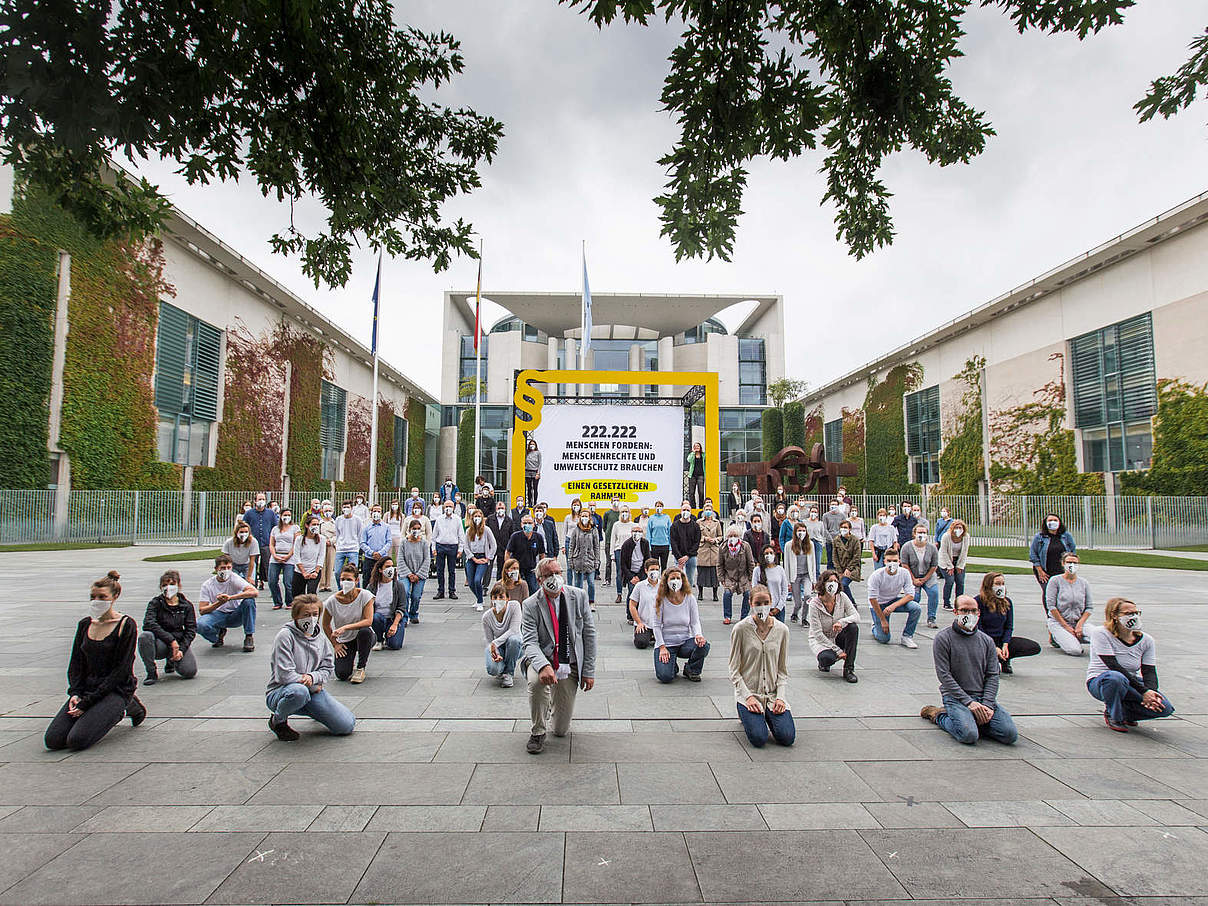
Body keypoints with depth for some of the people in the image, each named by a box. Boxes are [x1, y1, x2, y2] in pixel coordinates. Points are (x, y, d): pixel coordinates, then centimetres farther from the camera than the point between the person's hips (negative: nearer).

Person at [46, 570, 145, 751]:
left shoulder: (126, 625, -11)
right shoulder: (85, 624, 9)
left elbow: (120, 670, -13)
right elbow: (75, 663, 11)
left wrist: (87, 702, -15)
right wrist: (75, 693, -6)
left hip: (116, 689, -6)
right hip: (87, 687, 6)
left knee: (77, 740, -20)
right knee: (53, 740, -9)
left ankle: (124, 707, 5)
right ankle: (106, 713, 14)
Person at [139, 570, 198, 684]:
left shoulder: (187, 605, 3)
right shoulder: (155, 603, -3)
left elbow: (191, 629, 1)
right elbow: (148, 624, -19)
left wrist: (181, 649, -14)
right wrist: (171, 640, -26)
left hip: (180, 642, 2)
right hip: (160, 643, -1)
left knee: (189, 672, -19)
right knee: (144, 636, -33)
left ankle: (171, 660, 20)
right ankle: (152, 673, -14)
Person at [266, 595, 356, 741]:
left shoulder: (320, 637, 6)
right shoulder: (285, 636, -13)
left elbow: (327, 668, 7)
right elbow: (284, 675, -19)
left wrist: (313, 677, -15)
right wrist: (313, 686, -13)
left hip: (313, 691, 5)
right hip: (281, 692, -5)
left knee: (347, 725, -10)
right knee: (299, 691, -42)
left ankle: (314, 711, 22)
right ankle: (278, 720, -8)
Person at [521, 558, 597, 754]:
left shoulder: (578, 597, -5)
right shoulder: (530, 605, -10)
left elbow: (589, 634, 0)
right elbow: (530, 642, -18)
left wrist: (589, 671, -3)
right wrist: (543, 665, -38)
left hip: (570, 664, 2)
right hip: (542, 659, -1)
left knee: (561, 730, 1)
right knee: (536, 681, -37)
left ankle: (555, 705, 39)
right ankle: (538, 732, -10)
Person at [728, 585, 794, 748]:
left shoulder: (782, 630, 1)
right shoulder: (740, 629, -8)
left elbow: (783, 670, 6)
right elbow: (734, 671, -4)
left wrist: (781, 697, -7)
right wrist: (748, 696, -14)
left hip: (774, 693, 3)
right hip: (748, 691, -3)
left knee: (787, 737, -15)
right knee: (759, 738, -20)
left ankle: (768, 716, 18)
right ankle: (746, 715, 14)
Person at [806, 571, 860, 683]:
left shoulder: (841, 597, -9)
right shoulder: (814, 604, -20)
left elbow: (856, 617, -15)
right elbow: (818, 633, -21)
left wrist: (841, 622, -37)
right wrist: (838, 650, -25)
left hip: (837, 637, 4)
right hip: (820, 640, -4)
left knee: (853, 627, -26)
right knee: (828, 658, -35)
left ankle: (849, 669, -19)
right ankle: (823, 662, 7)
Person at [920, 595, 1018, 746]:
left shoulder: (986, 641, 12)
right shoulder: (943, 638, -3)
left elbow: (993, 675, 7)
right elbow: (944, 675, -9)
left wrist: (987, 704, -9)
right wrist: (969, 702, -16)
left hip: (983, 696, 5)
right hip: (955, 696, -4)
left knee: (1010, 734, -17)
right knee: (969, 735, -27)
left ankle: (974, 720, 10)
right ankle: (938, 715, 2)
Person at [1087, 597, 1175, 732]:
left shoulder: (1146, 640, 0)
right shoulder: (1101, 633, -16)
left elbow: (1149, 672, -4)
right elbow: (1114, 667, -23)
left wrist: (1151, 692, -26)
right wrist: (1143, 692, -28)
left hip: (1131, 682, 5)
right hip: (1100, 682, -5)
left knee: (1164, 708, -20)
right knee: (1116, 678, -41)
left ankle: (1124, 712, 10)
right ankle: (1113, 715, -10)